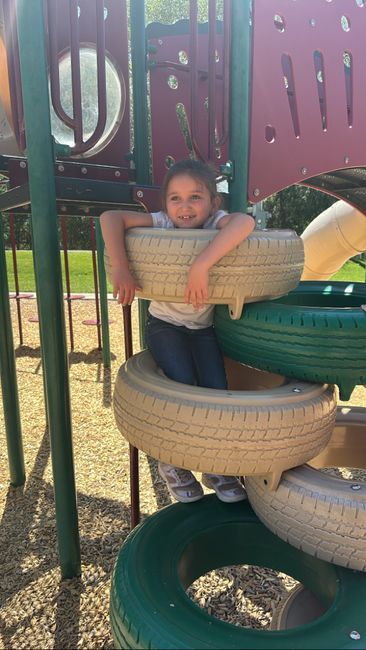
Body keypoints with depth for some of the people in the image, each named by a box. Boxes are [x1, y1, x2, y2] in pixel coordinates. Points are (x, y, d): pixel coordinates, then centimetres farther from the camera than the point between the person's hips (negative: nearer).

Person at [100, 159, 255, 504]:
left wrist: (202, 263, -50)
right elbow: (110, 217, -23)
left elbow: (245, 221, -40)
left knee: (217, 388, -16)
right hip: (165, 324, 0)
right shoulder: (162, 223, -13)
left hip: (205, 326, 1)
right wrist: (120, 267, -37)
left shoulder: (217, 221, -17)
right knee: (183, 382, -22)